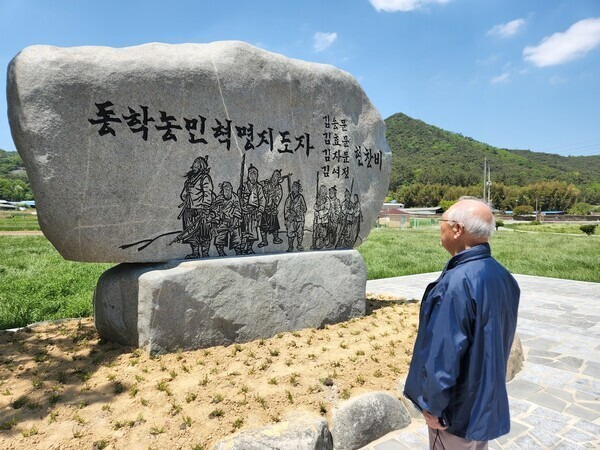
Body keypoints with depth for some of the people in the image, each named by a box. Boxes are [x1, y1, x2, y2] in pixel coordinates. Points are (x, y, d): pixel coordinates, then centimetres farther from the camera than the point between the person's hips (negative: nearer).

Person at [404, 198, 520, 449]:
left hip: (458, 408, -7)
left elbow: (443, 355, -28)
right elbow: (502, 340, 7)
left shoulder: (456, 283, -31)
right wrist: (487, 388, 19)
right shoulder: (502, 276, -4)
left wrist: (433, 405, -14)